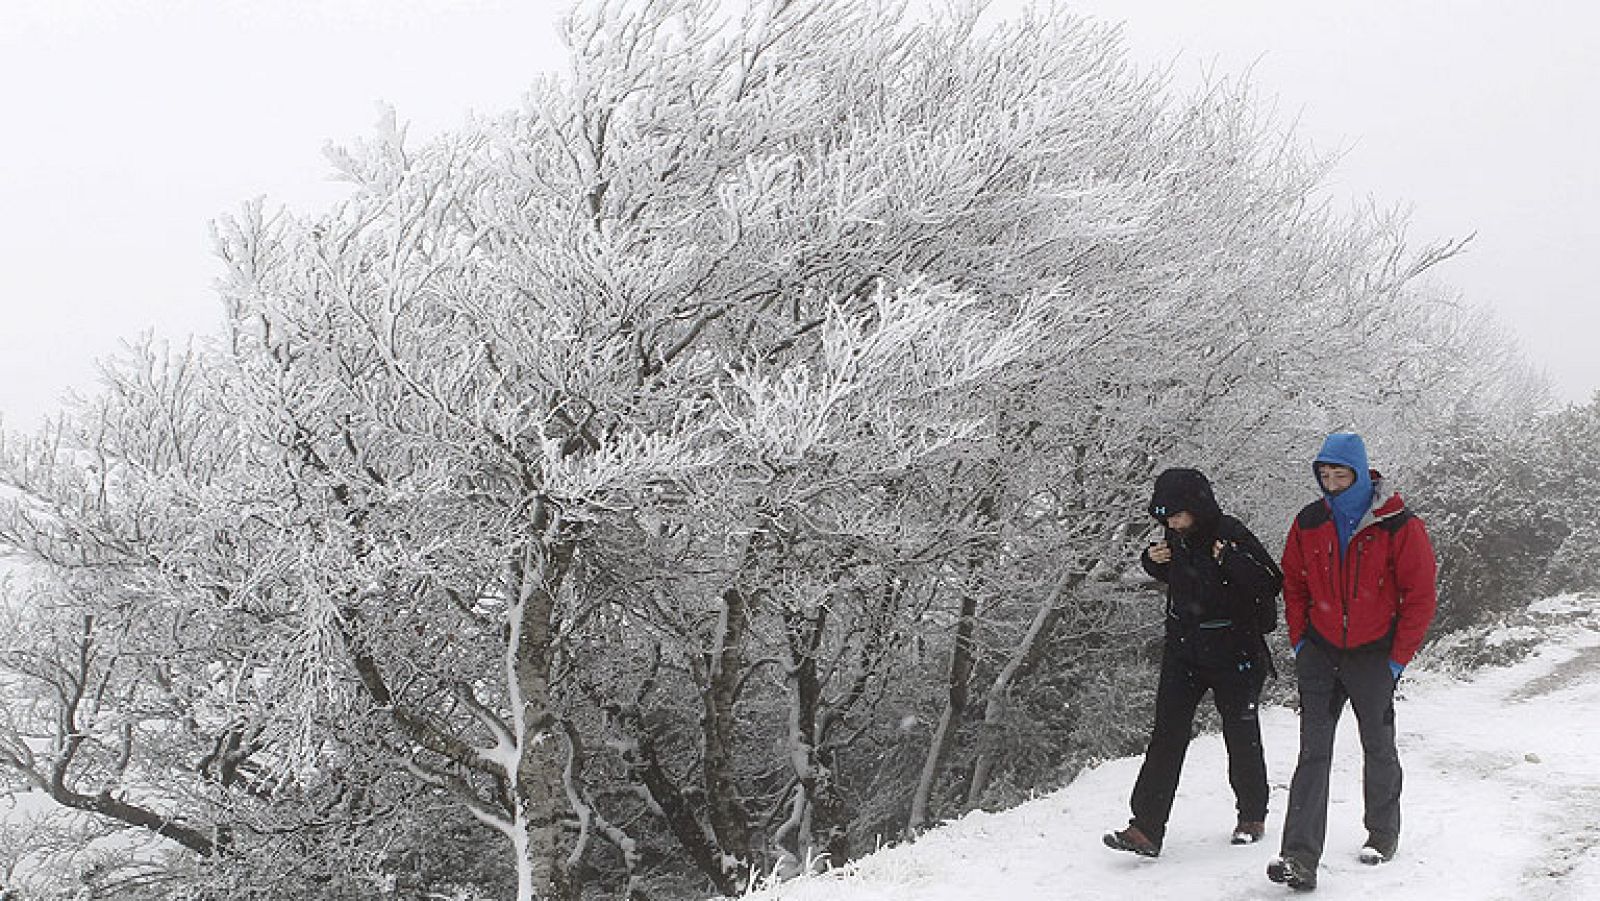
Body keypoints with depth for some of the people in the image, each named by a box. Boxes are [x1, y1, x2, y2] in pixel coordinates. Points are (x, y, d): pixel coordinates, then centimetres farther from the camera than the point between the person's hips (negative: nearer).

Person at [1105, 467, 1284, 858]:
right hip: (1183, 651, 4)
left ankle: (1252, 815, 33)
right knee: (1167, 736, -4)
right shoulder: (1175, 537, 0)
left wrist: (1229, 558, -32)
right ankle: (1146, 829, -7)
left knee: (1241, 736, 10)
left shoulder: (1231, 534, -17)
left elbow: (1271, 585, -21)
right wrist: (1152, 560, -1)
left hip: (1233, 654, -4)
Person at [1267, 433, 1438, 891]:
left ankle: (1383, 835, 35)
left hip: (1373, 655, -2)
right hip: (1320, 651, 2)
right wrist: (1299, 640, 4)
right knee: (1313, 751, -7)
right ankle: (1300, 858, -13)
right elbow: (1293, 584, 11)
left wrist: (1398, 657, -8)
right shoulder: (1308, 523, -1)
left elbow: (1421, 594, -7)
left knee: (1378, 748, 13)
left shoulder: (1399, 525, -11)